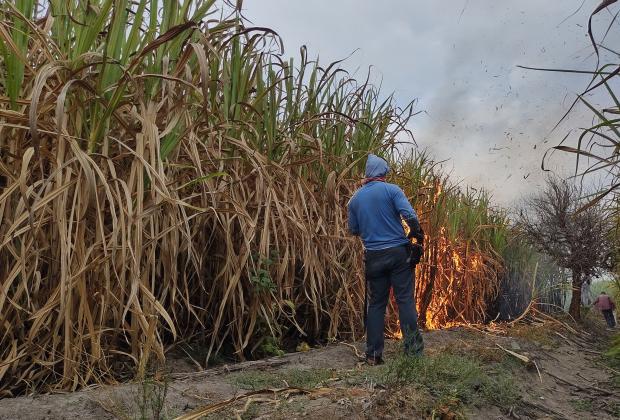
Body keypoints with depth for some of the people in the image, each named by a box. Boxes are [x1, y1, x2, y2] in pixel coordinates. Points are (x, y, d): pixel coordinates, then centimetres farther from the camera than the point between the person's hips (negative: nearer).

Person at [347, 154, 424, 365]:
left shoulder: (355, 198, 8)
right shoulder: (391, 190, -4)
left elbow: (353, 230, 14)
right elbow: (410, 215, -14)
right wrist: (417, 233, 0)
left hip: (373, 257, 3)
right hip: (398, 252, -3)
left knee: (375, 304, 9)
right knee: (405, 300, 2)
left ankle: (373, 354, 12)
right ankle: (413, 349, 4)